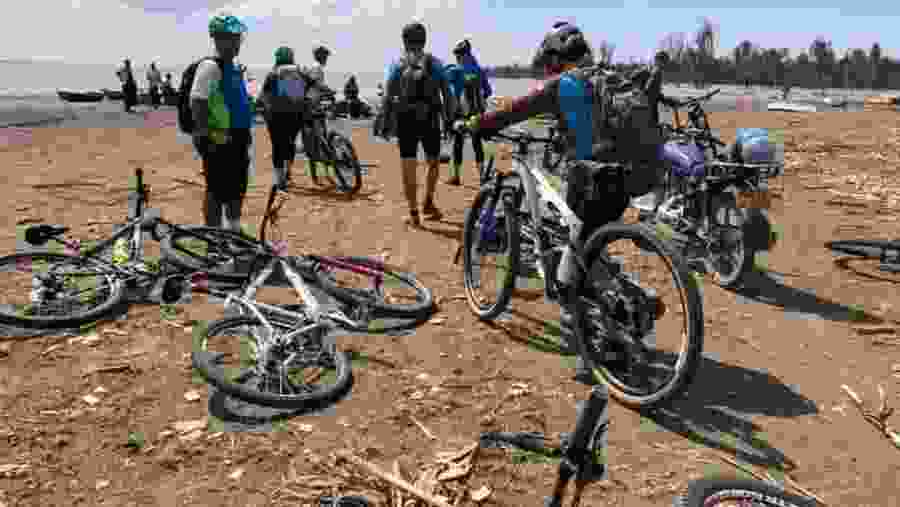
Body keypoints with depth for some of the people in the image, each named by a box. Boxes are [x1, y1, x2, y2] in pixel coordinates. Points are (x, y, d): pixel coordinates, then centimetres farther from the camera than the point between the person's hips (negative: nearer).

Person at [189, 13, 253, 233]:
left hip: (237, 138, 9)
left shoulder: (234, 68, 15)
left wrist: (245, 134, 22)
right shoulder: (210, 66, -13)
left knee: (237, 189, 18)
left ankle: (234, 231, 32)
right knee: (217, 190, -1)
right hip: (219, 141, -9)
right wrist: (205, 135, -23)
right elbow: (197, 102, -20)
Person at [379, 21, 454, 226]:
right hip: (430, 120, 0)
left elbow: (388, 97, -2)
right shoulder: (435, 63, 3)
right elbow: (447, 93, -1)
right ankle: (428, 203, 17)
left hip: (405, 121, 0)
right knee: (433, 162, 19)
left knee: (408, 167, 4)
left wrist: (386, 122, 2)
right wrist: (449, 118, 4)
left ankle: (413, 213, 5)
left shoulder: (396, 65, 4)